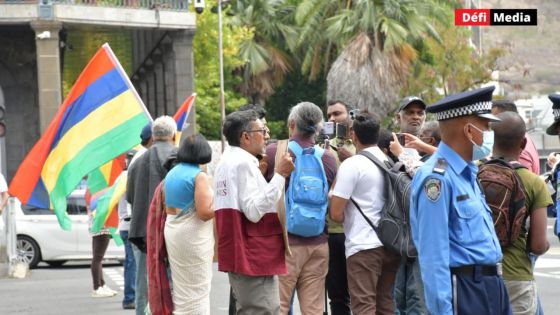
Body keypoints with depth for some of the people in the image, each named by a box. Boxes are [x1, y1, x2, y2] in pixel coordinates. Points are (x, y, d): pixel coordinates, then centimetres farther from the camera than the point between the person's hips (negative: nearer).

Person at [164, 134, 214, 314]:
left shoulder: (171, 174, 10)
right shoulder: (199, 176, -13)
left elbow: (167, 209, 13)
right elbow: (205, 212, -19)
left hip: (172, 232, 8)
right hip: (193, 236, -8)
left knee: (180, 286, 14)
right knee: (197, 289, -2)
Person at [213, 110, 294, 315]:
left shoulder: (226, 162, 18)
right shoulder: (244, 163, -14)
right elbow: (254, 211, -22)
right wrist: (279, 175, -22)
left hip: (237, 256, 11)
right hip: (255, 257, -11)